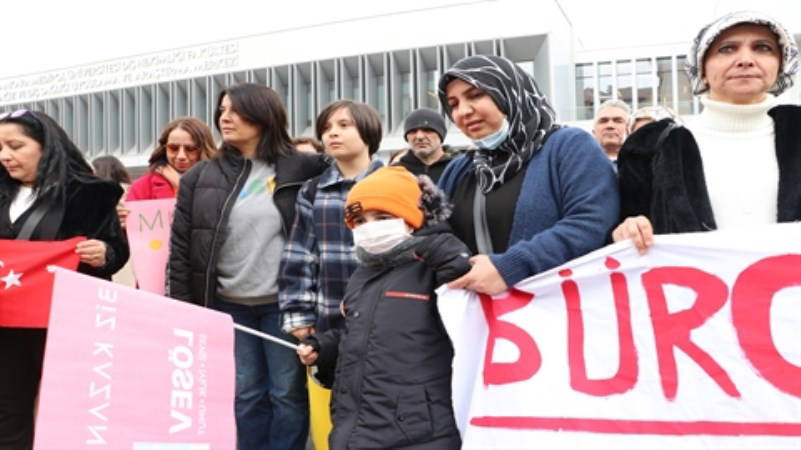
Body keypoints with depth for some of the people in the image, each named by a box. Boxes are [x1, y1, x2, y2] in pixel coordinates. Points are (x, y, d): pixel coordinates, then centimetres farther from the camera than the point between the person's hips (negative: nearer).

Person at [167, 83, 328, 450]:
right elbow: (180, 245, 5)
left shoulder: (303, 169, -3)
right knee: (245, 395, 11)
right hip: (229, 305, 3)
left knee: (288, 394, 5)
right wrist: (180, 306, 1)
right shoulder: (201, 177, 5)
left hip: (283, 303, -2)